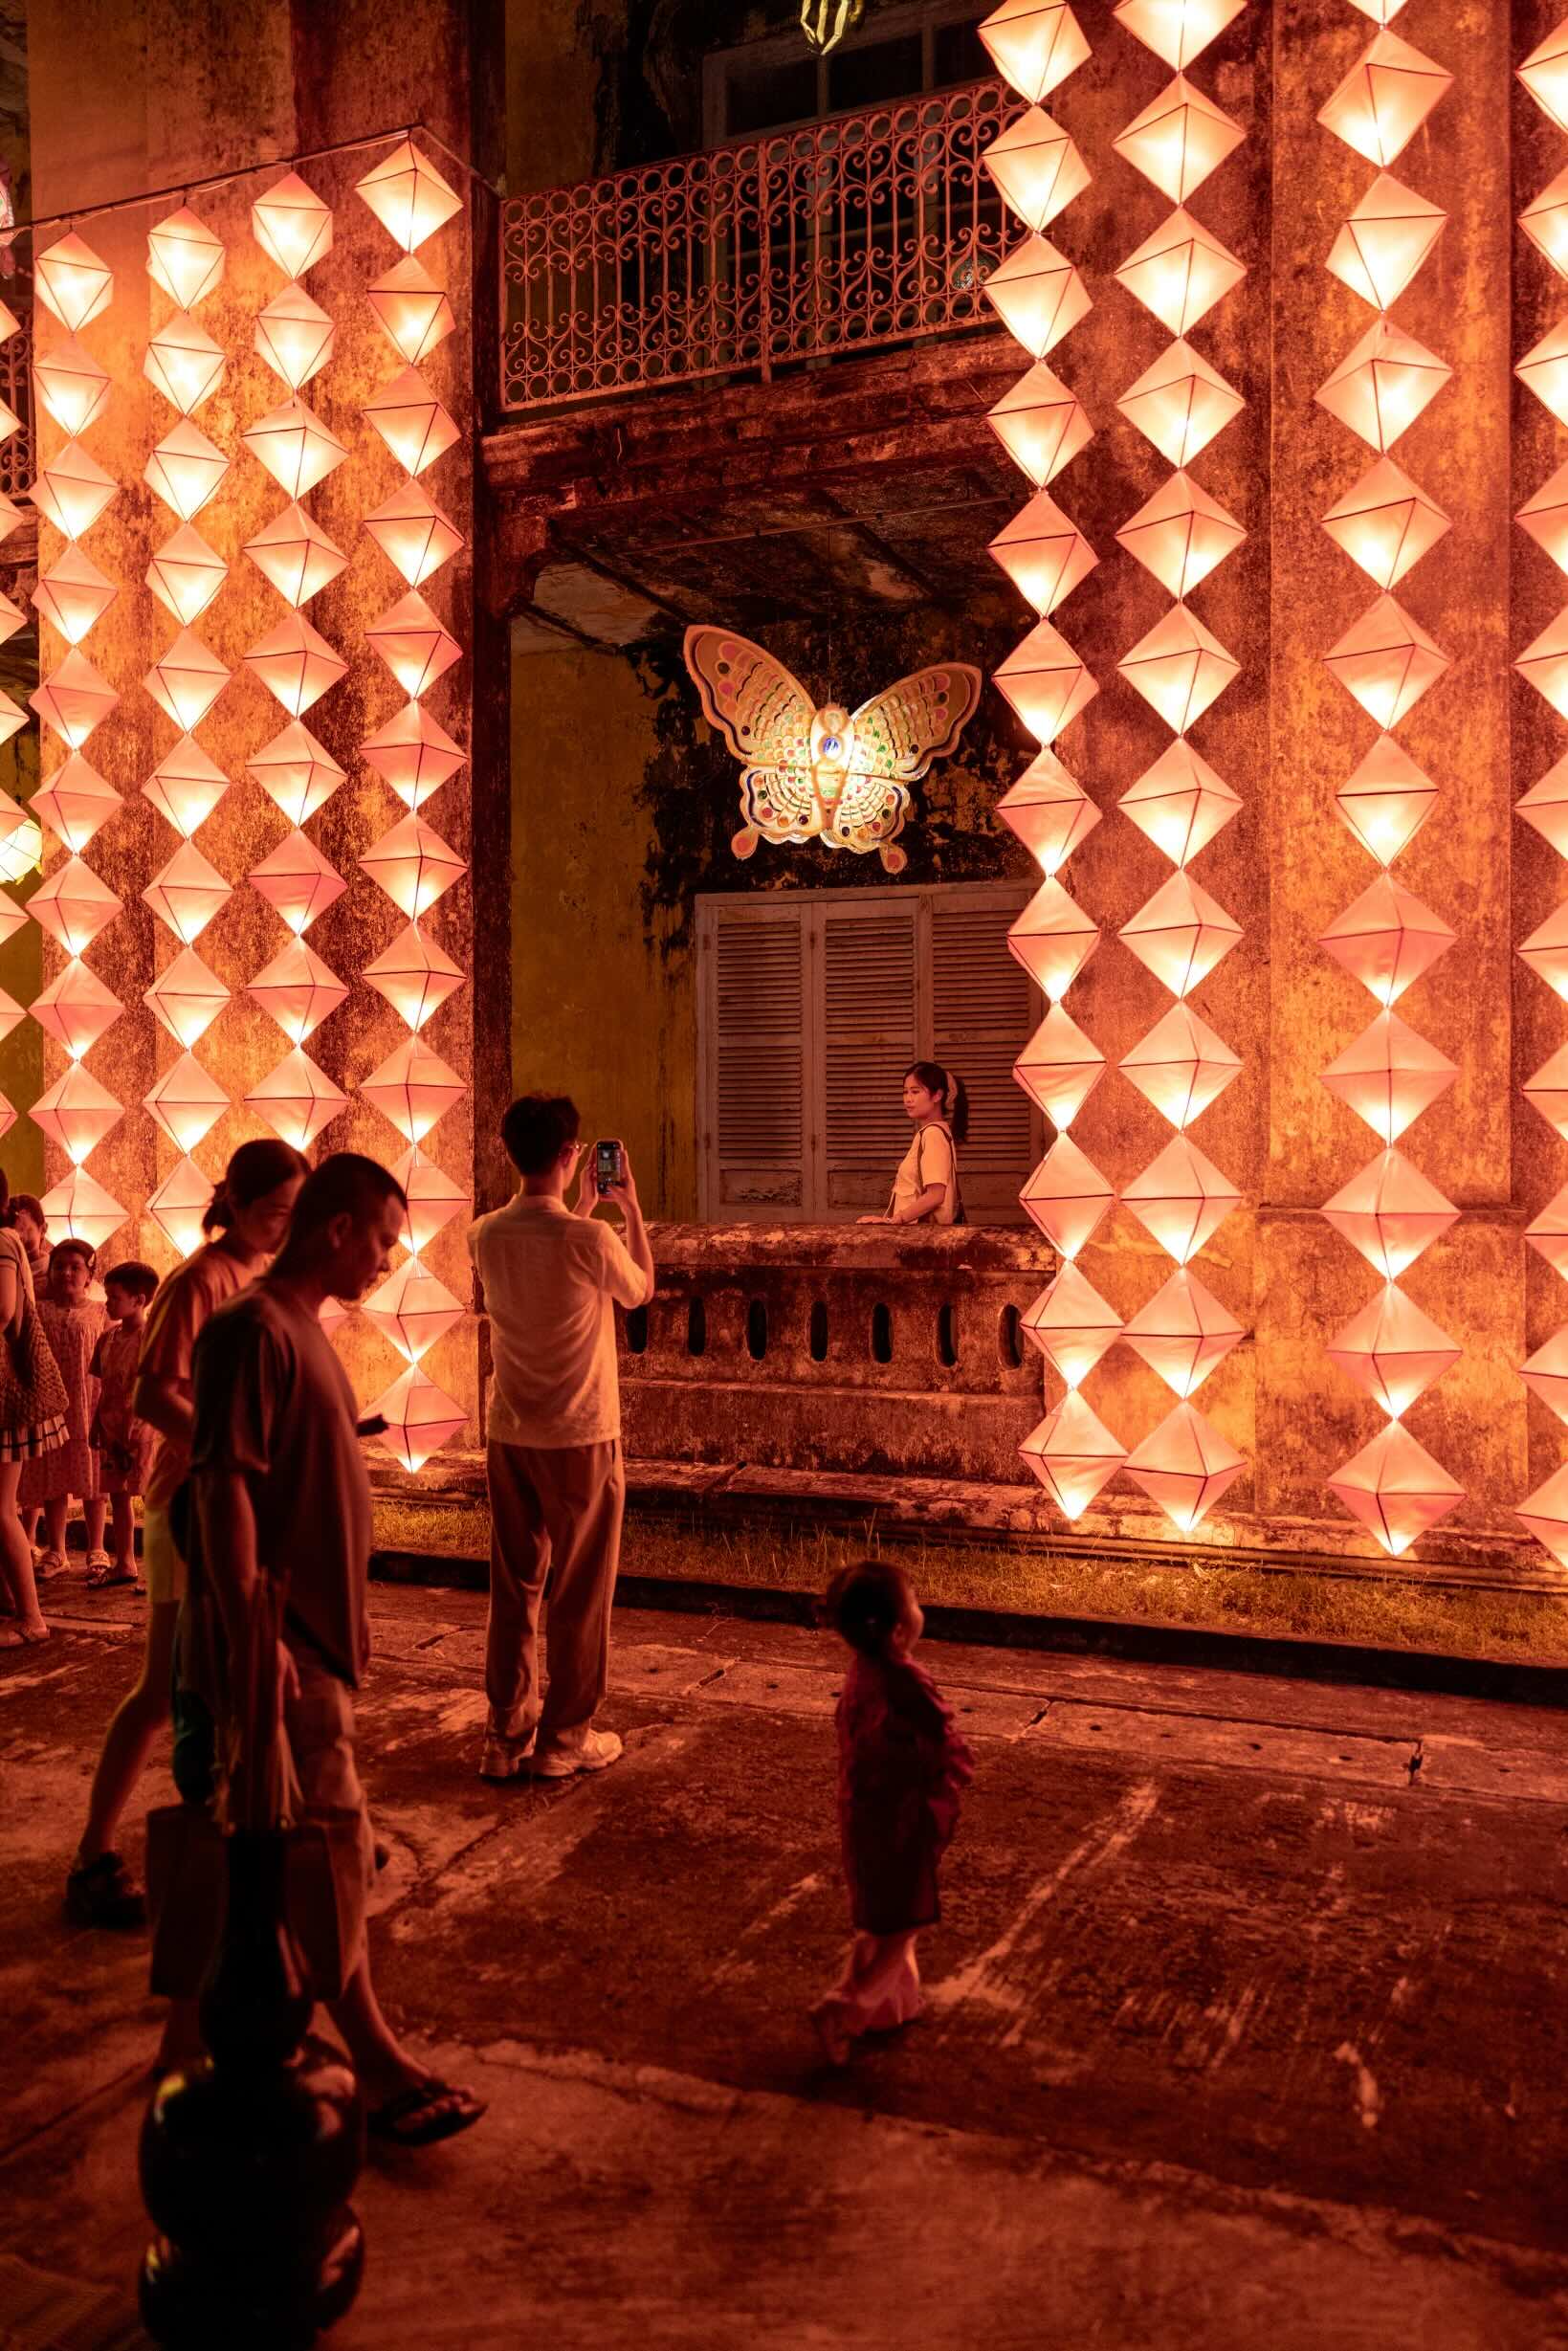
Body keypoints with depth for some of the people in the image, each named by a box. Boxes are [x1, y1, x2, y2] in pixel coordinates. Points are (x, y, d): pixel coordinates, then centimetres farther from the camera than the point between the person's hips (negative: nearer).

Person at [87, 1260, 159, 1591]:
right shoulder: (108, 1337, 11)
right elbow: (104, 1387, 16)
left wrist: (134, 1423, -22)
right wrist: (96, 1426, 14)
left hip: (140, 1426, -8)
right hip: (111, 1427, 8)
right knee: (117, 1493, 14)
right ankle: (124, 1564, 24)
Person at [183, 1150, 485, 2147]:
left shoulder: (303, 1329, 12)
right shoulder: (251, 1332, -18)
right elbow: (224, 1486, -23)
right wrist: (253, 1635, -25)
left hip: (314, 1627, 10)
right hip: (279, 1637, -10)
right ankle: (378, 2067, 6)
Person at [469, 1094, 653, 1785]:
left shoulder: (486, 1236, -2)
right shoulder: (589, 1238, -18)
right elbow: (641, 1289, 3)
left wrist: (581, 1209, 24)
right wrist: (631, 1207, 11)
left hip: (510, 1438, 5)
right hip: (579, 1440, -5)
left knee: (512, 1589, 15)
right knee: (578, 1595, 9)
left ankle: (506, 1737, 23)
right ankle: (564, 1741, 18)